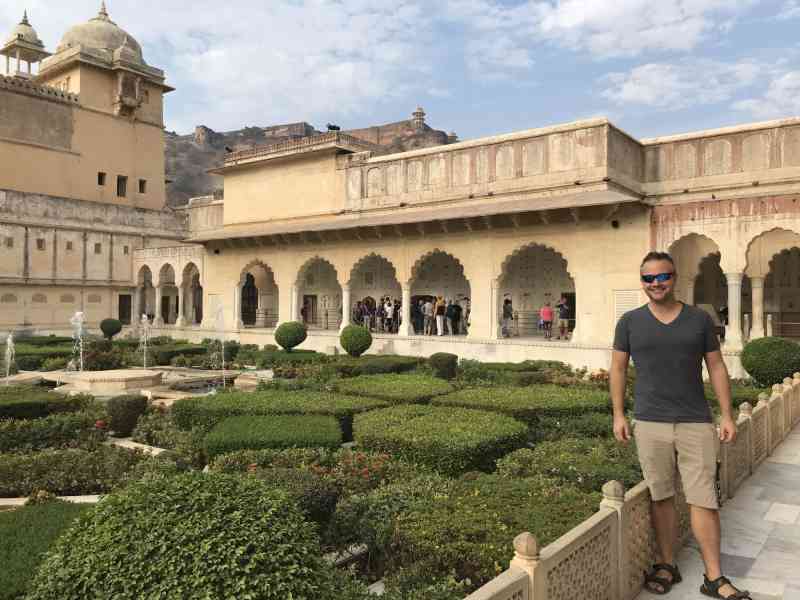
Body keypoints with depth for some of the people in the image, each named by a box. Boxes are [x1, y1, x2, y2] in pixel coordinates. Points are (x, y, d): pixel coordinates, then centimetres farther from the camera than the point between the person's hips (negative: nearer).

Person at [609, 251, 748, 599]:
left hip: (696, 423, 0)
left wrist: (727, 415, 2)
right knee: (661, 498, 8)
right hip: (650, 424, 0)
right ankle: (667, 565, 23)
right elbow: (618, 368, 6)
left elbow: (716, 368, 7)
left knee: (704, 499, 1)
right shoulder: (630, 322, 3)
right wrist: (618, 415, 1)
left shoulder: (700, 319, 4)